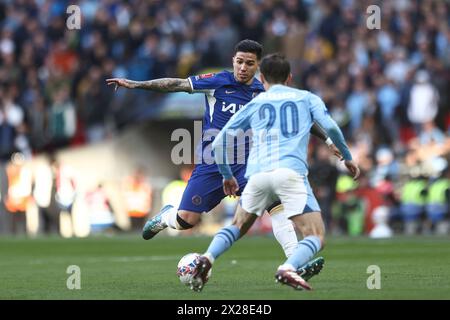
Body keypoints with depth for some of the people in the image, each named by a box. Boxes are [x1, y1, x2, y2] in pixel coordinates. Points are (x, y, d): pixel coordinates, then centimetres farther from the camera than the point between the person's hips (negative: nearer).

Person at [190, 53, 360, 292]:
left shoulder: (253, 104, 24)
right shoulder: (307, 98, 21)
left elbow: (219, 143, 22)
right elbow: (330, 127, 4)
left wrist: (227, 176, 37)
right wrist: (347, 158, 18)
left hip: (258, 175, 3)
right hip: (291, 172, -3)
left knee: (238, 226, 26)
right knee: (316, 237, -5)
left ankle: (207, 259, 1)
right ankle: (288, 268, -34)